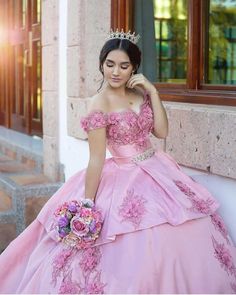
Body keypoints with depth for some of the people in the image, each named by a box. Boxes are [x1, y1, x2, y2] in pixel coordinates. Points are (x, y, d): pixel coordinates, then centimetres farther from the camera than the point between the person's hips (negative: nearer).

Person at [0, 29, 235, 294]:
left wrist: (152, 91, -8)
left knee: (177, 241, 10)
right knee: (138, 251, -5)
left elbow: (161, 132, -2)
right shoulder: (99, 105, -16)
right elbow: (97, 159, -15)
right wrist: (87, 203, -13)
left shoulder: (139, 93, 3)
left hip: (158, 171, 7)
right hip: (125, 181, -6)